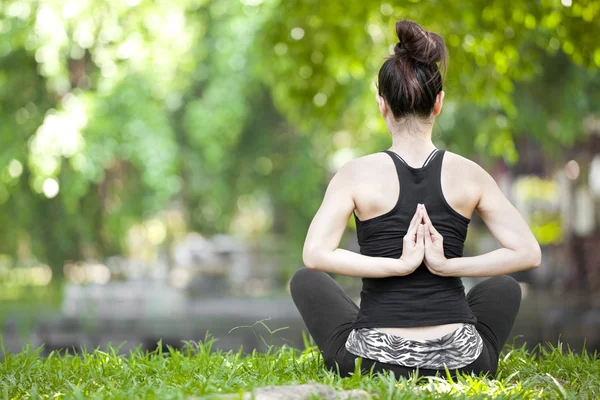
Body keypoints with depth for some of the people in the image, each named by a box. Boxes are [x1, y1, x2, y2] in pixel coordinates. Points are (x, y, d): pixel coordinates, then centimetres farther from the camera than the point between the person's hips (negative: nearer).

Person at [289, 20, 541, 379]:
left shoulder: (358, 174, -5)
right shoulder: (468, 174, -1)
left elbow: (315, 254, -18)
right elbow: (528, 253, -5)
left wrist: (398, 265, -14)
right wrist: (448, 266, -9)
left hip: (375, 361, -1)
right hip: (459, 364, 2)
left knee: (306, 281, 28)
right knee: (504, 288, 34)